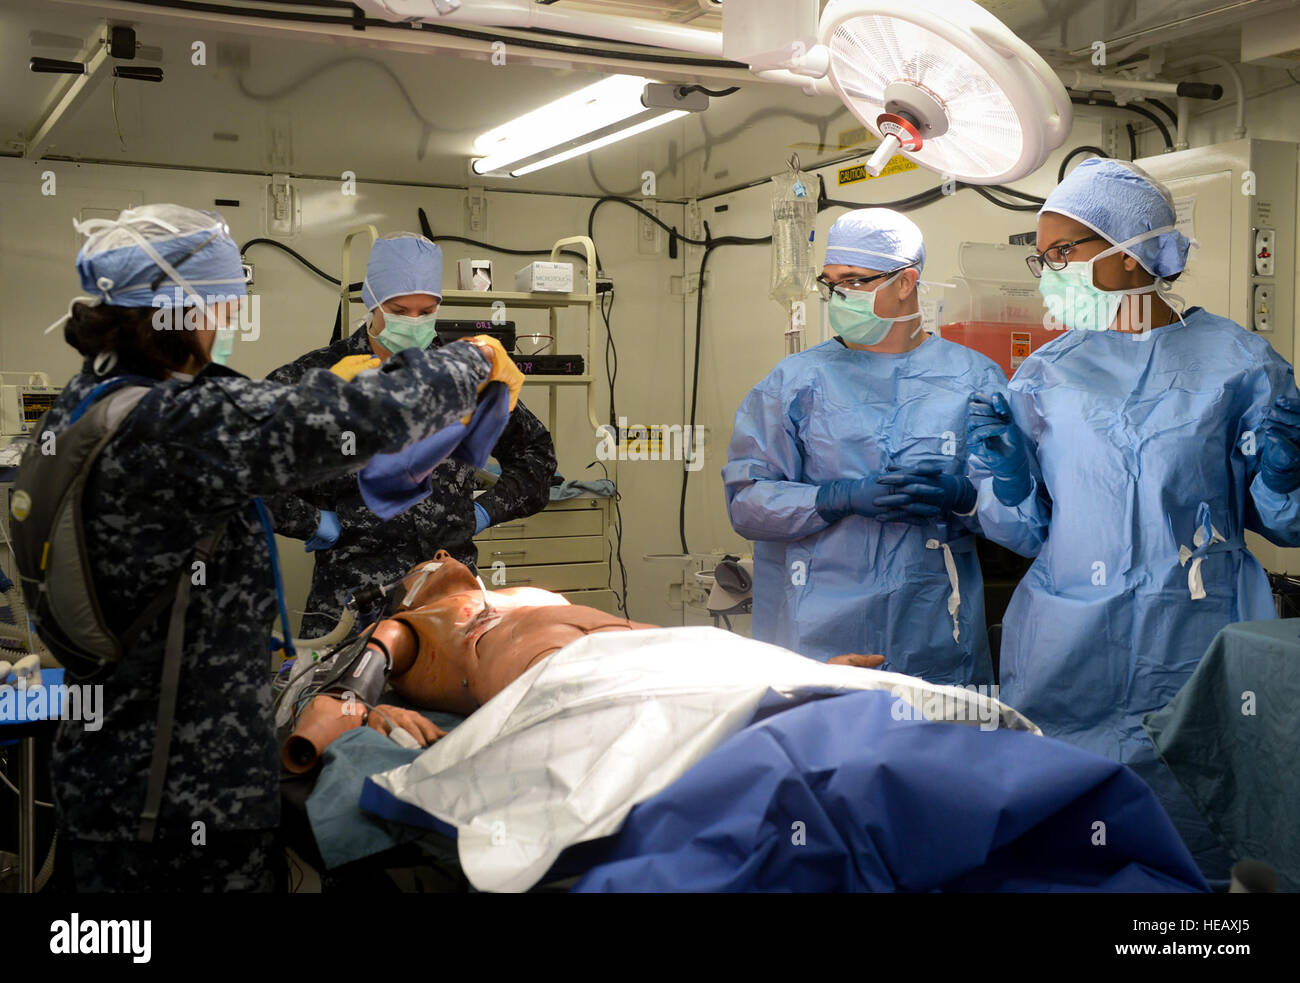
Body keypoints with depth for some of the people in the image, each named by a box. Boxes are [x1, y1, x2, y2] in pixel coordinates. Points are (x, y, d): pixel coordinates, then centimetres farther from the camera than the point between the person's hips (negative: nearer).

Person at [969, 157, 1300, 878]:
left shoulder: (1238, 362, 0)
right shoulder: (1044, 376, 6)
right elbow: (1025, 533, 9)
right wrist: (1009, 481, -10)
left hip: (1199, 658, -1)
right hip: (1065, 657, 2)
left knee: (1195, 857, 7)